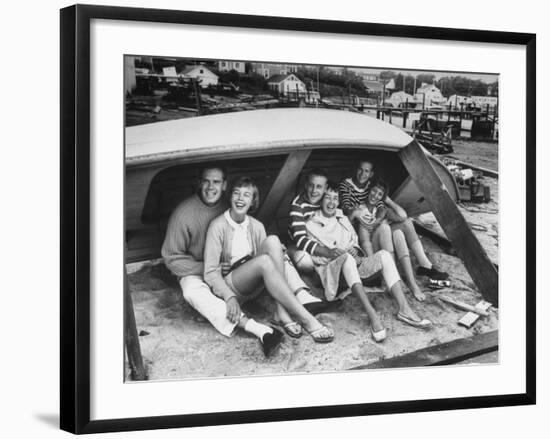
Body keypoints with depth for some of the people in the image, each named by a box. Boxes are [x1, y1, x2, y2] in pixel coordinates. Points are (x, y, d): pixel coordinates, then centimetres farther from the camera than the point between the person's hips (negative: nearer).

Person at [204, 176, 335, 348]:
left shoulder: (257, 227, 9)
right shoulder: (218, 226, -7)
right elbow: (211, 271, -12)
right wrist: (230, 298, -28)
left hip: (252, 285, 5)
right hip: (227, 284, -5)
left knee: (272, 241, -21)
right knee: (264, 261, -34)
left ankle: (282, 312, -30)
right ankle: (306, 320, -40)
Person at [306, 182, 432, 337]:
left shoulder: (343, 219, 21)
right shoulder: (311, 225, 2)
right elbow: (315, 256, -4)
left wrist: (356, 252, 0)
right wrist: (338, 254, -15)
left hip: (353, 266, 6)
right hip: (331, 269, -6)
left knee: (384, 255, -20)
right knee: (347, 259, -40)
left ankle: (404, 310, -30)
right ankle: (372, 316, -52)